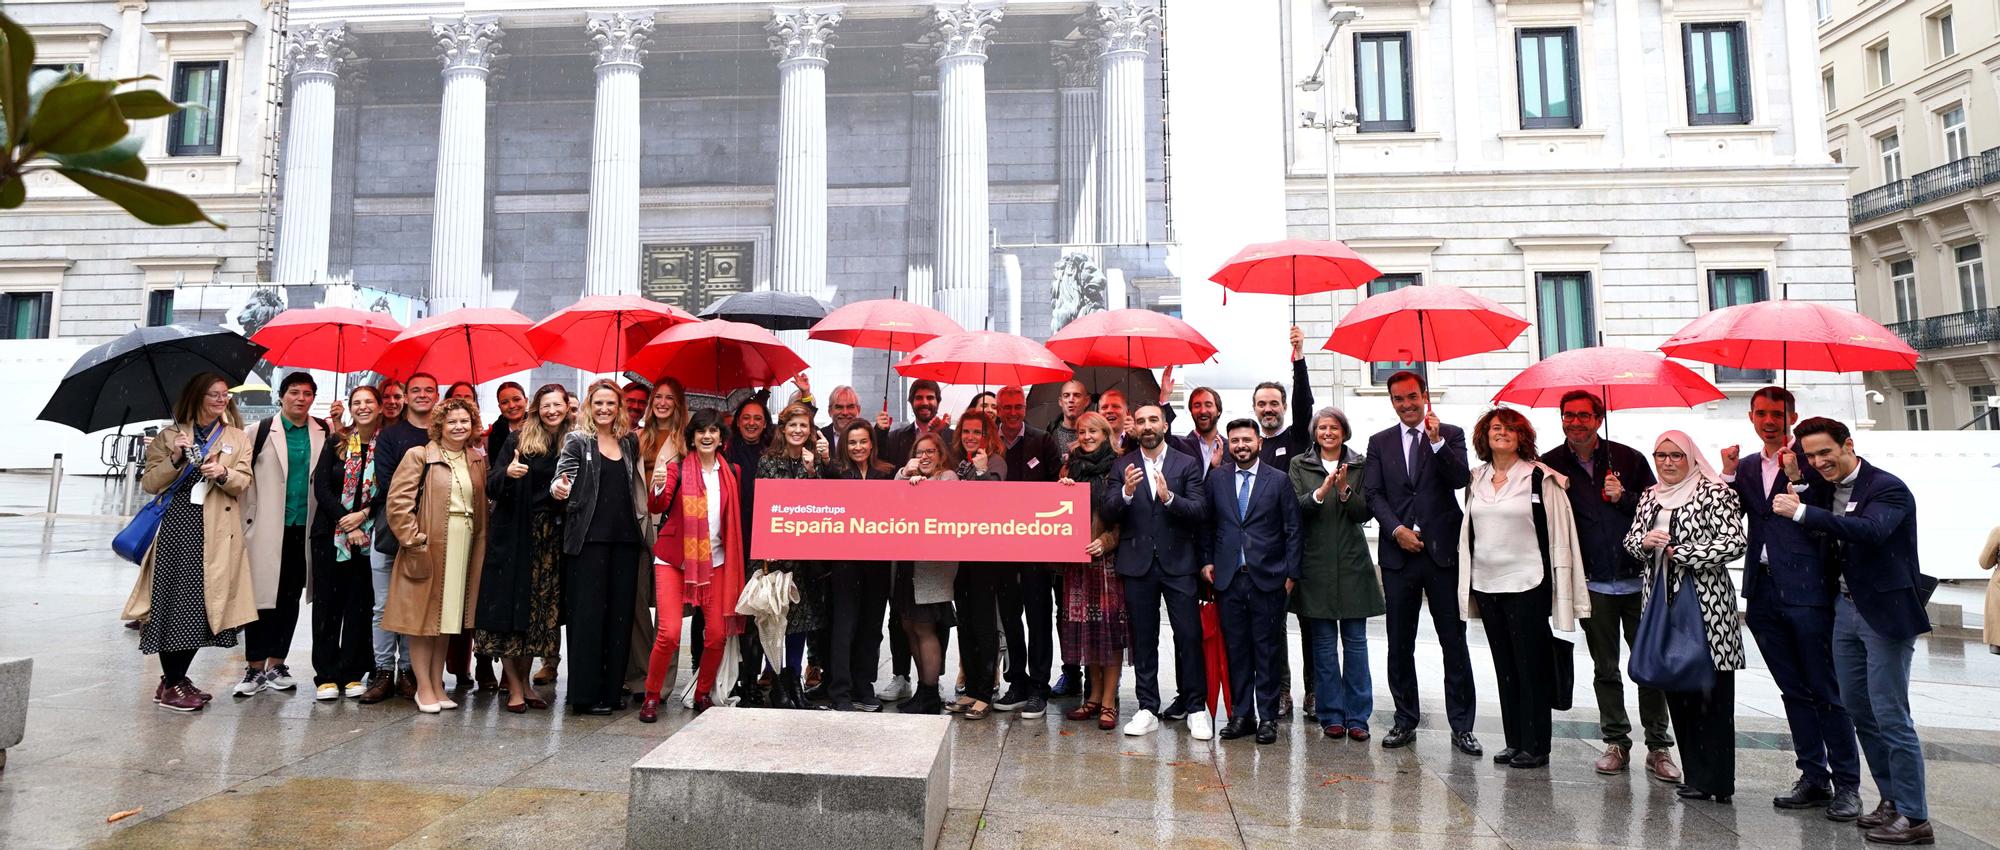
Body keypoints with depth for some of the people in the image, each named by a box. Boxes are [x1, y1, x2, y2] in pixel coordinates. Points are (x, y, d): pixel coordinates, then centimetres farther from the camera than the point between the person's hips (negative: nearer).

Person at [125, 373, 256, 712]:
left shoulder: (238, 438, 15)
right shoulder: (169, 435, 12)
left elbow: (243, 483, 6)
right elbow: (149, 483, 6)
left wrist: (223, 474, -15)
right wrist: (175, 459, -10)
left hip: (215, 533, 1)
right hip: (175, 528, -1)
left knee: (202, 606, 2)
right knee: (173, 603, -6)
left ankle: (177, 679, 17)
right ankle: (170, 686, 3)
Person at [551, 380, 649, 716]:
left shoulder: (630, 442, 13)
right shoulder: (577, 440, 1)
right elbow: (562, 475, -10)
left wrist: (641, 523, 9)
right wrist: (558, 487, -33)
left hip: (626, 537, 4)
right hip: (589, 537, -4)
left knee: (620, 613, 6)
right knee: (588, 613, -3)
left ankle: (612, 689, 14)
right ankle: (585, 694, 4)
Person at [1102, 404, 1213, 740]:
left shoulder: (1187, 464, 4)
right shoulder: (1122, 466, 7)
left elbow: (1201, 511, -5)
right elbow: (1107, 510, -3)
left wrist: (1169, 497, -22)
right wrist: (1126, 493, -22)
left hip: (1178, 562, -1)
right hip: (1138, 562, 1)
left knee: (1189, 635, -2)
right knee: (1143, 638, 7)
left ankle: (1195, 707, 12)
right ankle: (1148, 709, 16)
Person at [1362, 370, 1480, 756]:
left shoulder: (1450, 434, 5)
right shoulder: (1380, 442, 10)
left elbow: (1460, 479, -10)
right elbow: (1374, 494, 4)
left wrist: (1436, 441, -20)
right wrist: (1397, 529, -9)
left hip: (1443, 551, -2)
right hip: (1398, 552, 2)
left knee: (1454, 642, 2)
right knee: (1400, 645, 8)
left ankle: (1461, 726, 12)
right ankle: (1405, 721, 19)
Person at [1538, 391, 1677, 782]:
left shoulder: (1628, 458, 2)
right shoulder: (1550, 465, 2)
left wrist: (1623, 497, -11)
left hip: (1636, 578, 0)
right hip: (1593, 584, 1)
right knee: (1606, 669, 10)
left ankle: (1658, 748, 13)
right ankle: (1616, 742, 20)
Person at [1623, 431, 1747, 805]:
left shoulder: (1714, 492, -4)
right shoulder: (1650, 497, 15)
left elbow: (1735, 543, -12)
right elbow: (1631, 539, 18)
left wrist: (1680, 552, -12)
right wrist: (1644, 542, -3)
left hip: (1706, 604, -6)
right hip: (1661, 603, 6)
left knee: (1712, 695, -3)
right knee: (1676, 692, 8)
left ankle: (1716, 781, 5)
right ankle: (1696, 775, 17)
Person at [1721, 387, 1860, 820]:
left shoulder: (1811, 461, -3)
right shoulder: (1747, 466, 15)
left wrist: (1794, 476, -20)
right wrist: (1728, 474, -4)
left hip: (1806, 589, -6)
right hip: (1764, 595, 6)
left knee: (1826, 692, 0)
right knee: (1794, 691, 13)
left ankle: (1847, 785, 10)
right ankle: (1813, 778, 22)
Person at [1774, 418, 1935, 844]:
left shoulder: (1888, 488, -13)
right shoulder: (1826, 490, 9)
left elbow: (1871, 531, -31)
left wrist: (1802, 513, -33)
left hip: (1885, 612, -8)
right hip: (1846, 609, 8)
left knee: (1890, 716, -3)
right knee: (1858, 711, 14)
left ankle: (1915, 817, 7)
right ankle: (1891, 801, 26)